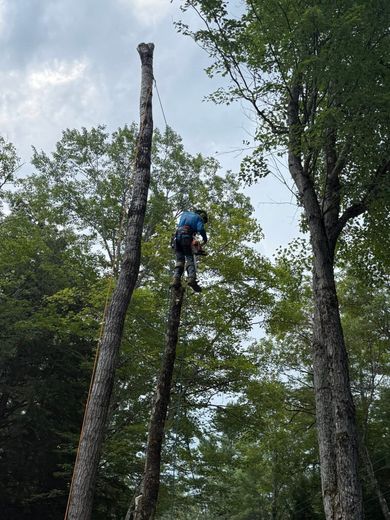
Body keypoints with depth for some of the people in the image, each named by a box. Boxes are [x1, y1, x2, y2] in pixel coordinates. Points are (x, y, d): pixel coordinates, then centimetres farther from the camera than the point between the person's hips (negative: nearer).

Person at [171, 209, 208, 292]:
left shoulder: (184, 214, 32)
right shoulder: (198, 218, 14)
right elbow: (200, 229, -2)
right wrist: (205, 238, 11)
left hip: (177, 235, 5)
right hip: (186, 236, -5)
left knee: (179, 260, 1)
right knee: (190, 259, -11)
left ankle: (176, 279, -19)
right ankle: (192, 278, -32)